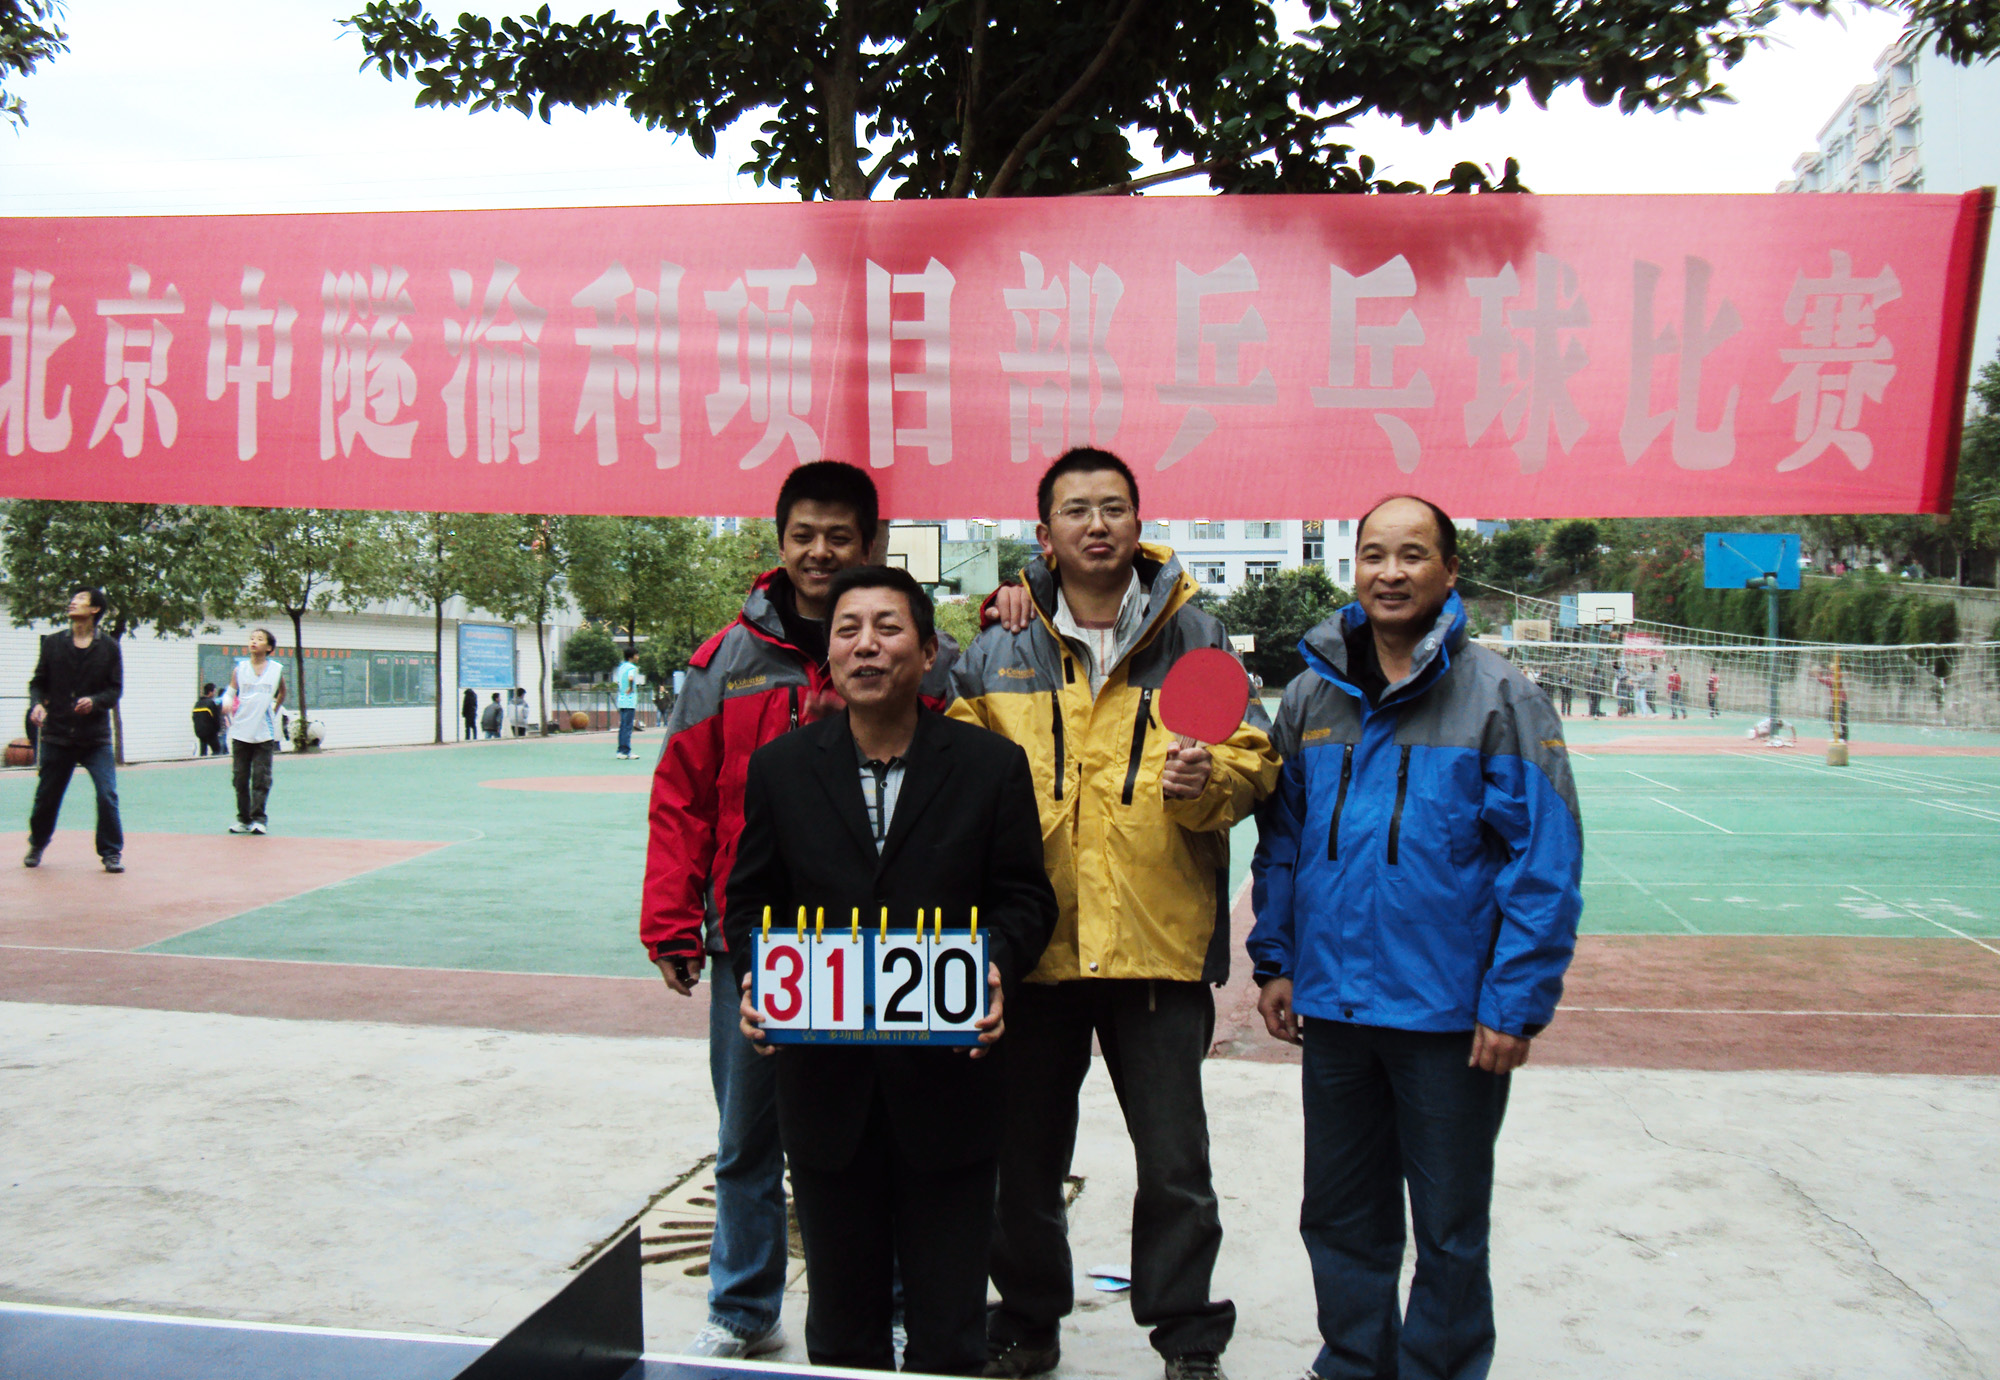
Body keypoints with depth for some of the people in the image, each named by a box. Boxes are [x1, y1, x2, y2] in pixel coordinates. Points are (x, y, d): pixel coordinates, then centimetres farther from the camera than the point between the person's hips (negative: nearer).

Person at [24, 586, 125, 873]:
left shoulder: (109, 648, 1)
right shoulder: (53, 643, 5)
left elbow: (116, 689, 1)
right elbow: (38, 682, 8)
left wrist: (95, 701, -18)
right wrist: (37, 704, -10)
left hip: (96, 736, -1)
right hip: (56, 735, 2)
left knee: (107, 794, -11)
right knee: (46, 796, 10)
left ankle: (111, 853, 2)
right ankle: (36, 846, 34)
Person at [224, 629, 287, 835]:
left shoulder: (277, 669, 4)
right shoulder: (239, 669, 4)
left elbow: (282, 693, 20)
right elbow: (230, 694, 5)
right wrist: (228, 705, -15)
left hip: (264, 733, -1)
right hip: (241, 732, 1)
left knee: (261, 778, -4)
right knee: (240, 778, 5)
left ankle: (258, 818, -1)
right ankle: (243, 818, 15)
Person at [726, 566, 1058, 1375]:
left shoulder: (993, 766, -1)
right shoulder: (779, 768, 3)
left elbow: (1025, 897, 1)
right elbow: (750, 901, 8)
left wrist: (997, 969, -18)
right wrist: (754, 979, -10)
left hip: (948, 1080, -1)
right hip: (824, 1082, 2)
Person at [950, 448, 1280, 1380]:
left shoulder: (1193, 636, 3)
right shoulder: (998, 649, 5)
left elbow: (1251, 759, 4)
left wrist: (1208, 782, -17)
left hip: (1161, 942, -1)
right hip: (1031, 941, 2)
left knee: (1175, 1164, 6)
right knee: (1024, 1155, 15)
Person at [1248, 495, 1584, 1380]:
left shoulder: (1497, 697, -8)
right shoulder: (1311, 694, 5)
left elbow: (1546, 863, -11)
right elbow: (1280, 840, 13)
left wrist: (1516, 1004, -14)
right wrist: (1275, 960, 7)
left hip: (1450, 1011, -4)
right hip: (1331, 1006, 4)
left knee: (1449, 1229, 12)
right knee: (1340, 1217, 17)